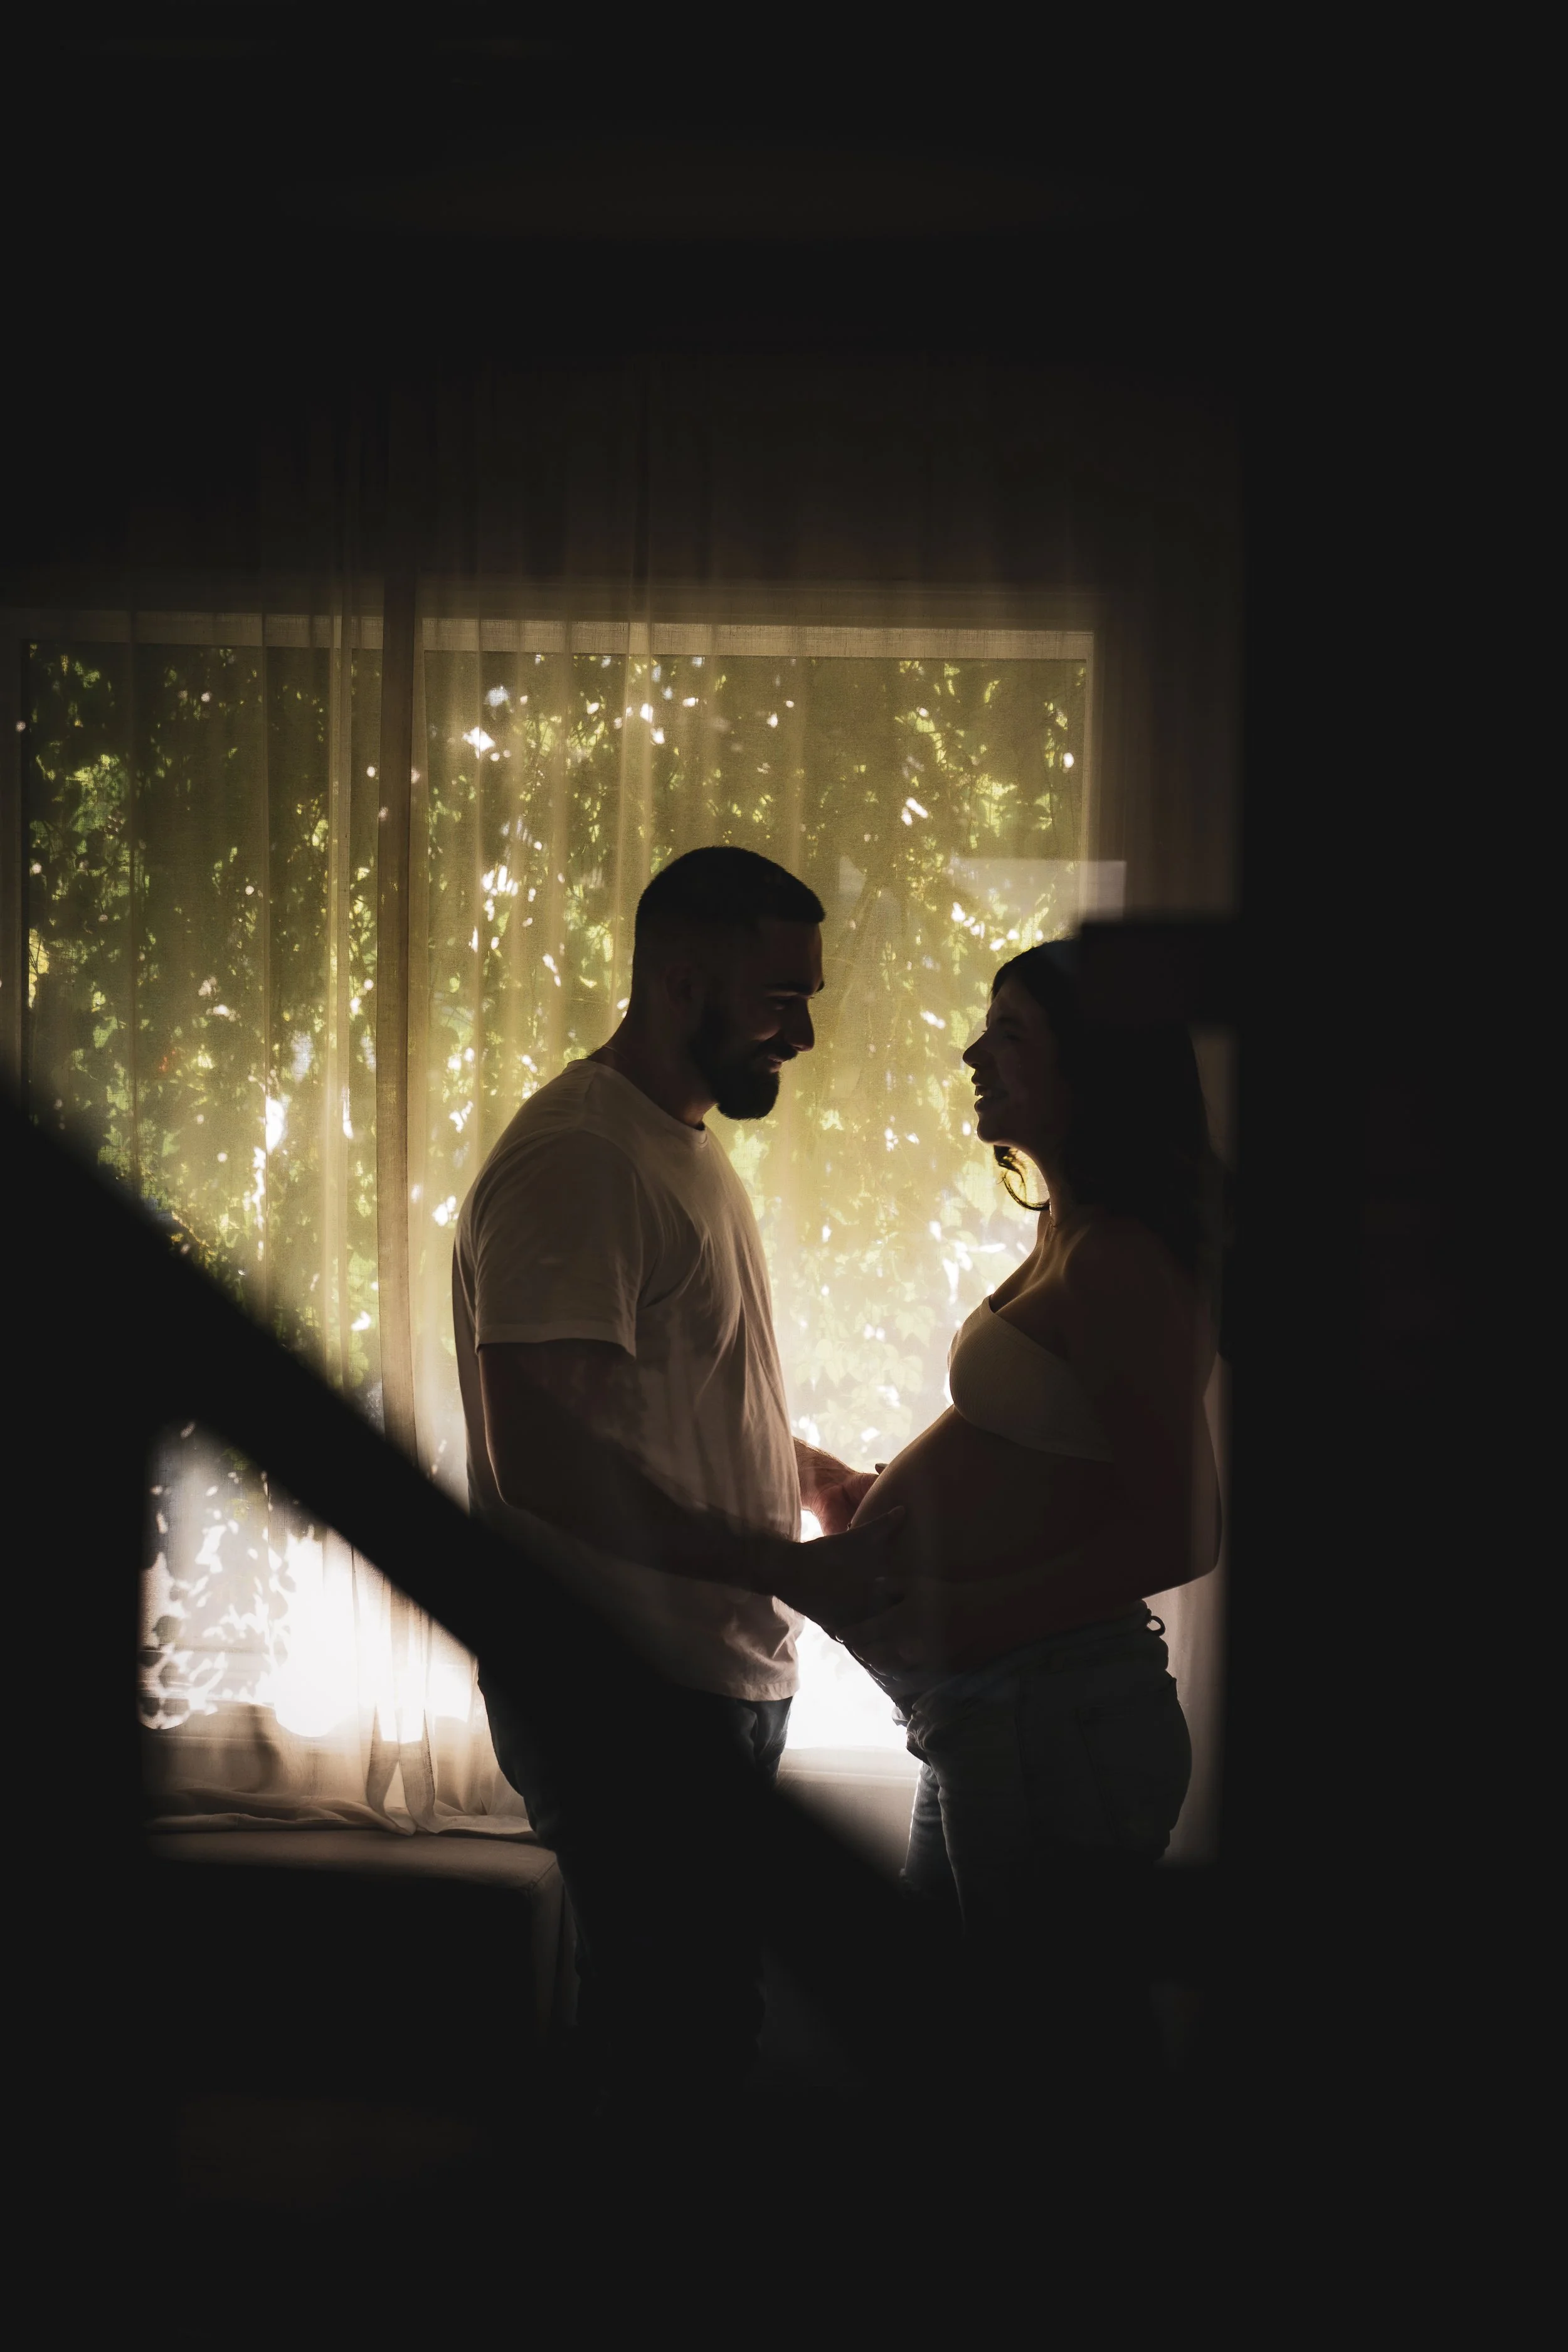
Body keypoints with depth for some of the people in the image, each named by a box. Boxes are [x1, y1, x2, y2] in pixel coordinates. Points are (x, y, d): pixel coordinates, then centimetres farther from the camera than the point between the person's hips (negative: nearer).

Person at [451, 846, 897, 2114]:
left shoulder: (688, 1144, 15)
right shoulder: (579, 1157, -18)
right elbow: (541, 1463, -25)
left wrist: (814, 1473, 10)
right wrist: (787, 1567, -22)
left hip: (722, 1673, 10)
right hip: (629, 1690, -10)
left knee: (700, 2008, 16)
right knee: (680, 2036, -7)